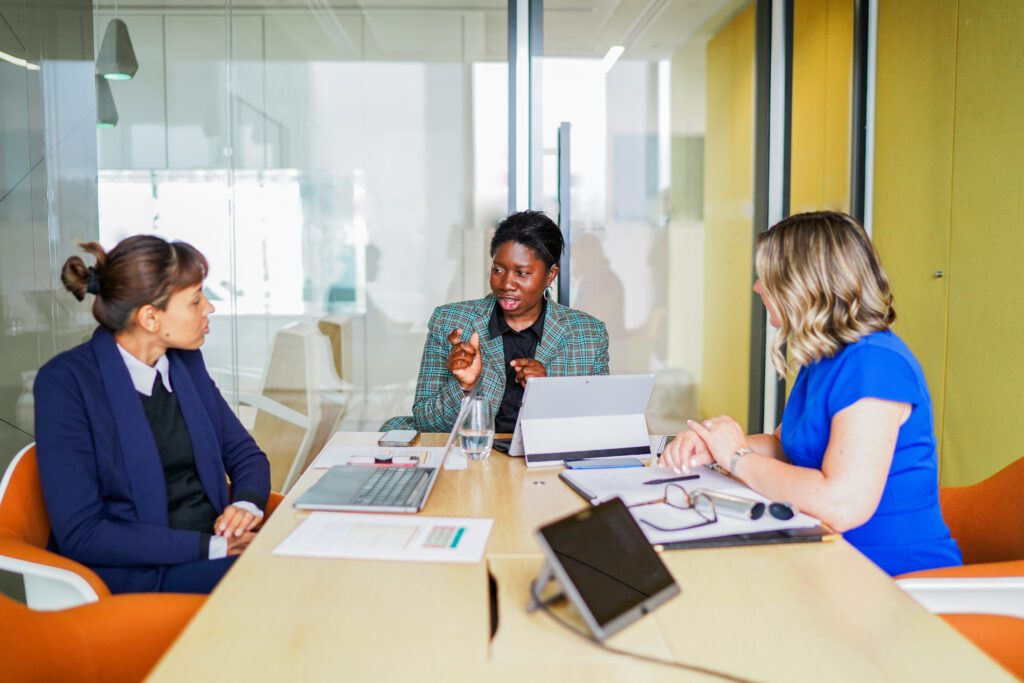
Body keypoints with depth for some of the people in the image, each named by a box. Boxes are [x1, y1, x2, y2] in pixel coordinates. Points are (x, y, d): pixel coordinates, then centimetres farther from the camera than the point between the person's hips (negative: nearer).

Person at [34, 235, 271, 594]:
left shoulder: (186, 362, 8)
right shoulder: (66, 380, -10)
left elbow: (245, 453, 15)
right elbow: (79, 534, -15)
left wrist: (247, 503, -9)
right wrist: (210, 546, -21)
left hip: (215, 542, 6)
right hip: (135, 575, -6)